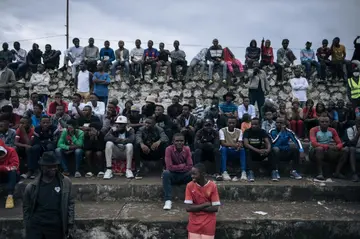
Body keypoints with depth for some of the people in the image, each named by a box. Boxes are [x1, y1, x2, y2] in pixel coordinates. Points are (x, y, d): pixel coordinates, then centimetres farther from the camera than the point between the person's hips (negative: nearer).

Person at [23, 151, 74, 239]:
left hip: (56, 227, 0)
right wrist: (28, 228, 6)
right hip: (35, 226, 0)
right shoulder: (31, 187, -1)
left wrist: (70, 224, -1)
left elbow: (71, 203, 1)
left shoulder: (65, 182, -2)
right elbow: (26, 208, 7)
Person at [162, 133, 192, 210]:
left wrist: (176, 167, -17)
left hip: (184, 175, 2)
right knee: (165, 173, -34)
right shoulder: (169, 149, -15)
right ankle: (168, 200, -31)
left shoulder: (187, 149, -6)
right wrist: (183, 165, -16)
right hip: (173, 175, -2)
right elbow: (170, 167, -22)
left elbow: (190, 167, -11)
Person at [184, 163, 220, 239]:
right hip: (194, 223, 1)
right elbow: (188, 208, -11)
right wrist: (205, 205, -15)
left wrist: (196, 207, -14)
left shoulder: (212, 186, -10)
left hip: (208, 223, -1)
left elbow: (215, 208, -13)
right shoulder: (190, 186, -7)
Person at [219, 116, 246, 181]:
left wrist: (239, 146, -34)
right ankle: (224, 172, -40)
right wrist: (234, 145, -34)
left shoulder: (239, 131, 5)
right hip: (226, 151, -2)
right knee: (223, 148, -35)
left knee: (242, 150, -28)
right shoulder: (222, 130, -4)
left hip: (235, 152, 2)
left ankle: (243, 172, -36)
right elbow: (223, 143, -17)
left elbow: (240, 144, -7)